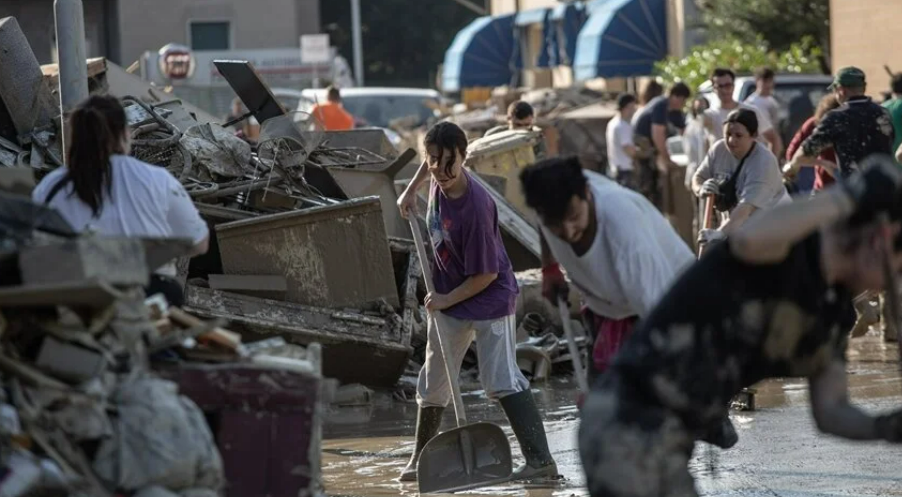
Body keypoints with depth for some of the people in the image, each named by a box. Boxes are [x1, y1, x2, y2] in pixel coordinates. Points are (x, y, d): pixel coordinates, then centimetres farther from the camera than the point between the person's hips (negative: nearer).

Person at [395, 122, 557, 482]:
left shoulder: (475, 207, -31)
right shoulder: (439, 181, -11)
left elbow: (485, 275, -24)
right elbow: (432, 163, 18)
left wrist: (446, 299, -16)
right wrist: (411, 190, 14)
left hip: (489, 300, -8)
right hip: (447, 300, 8)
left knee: (501, 381, -18)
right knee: (432, 384, 15)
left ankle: (541, 460, -21)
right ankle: (420, 460, 28)